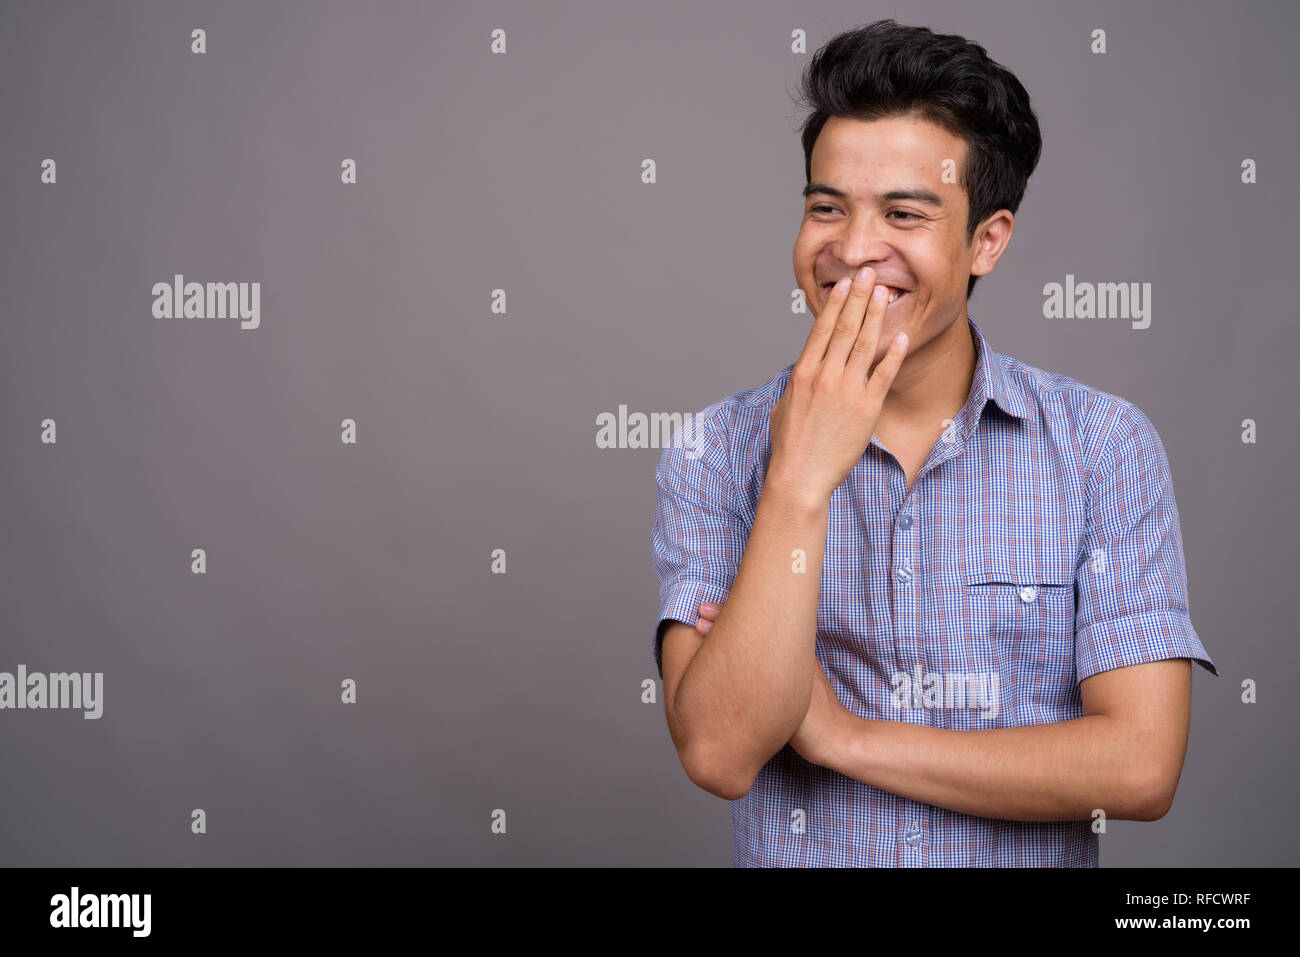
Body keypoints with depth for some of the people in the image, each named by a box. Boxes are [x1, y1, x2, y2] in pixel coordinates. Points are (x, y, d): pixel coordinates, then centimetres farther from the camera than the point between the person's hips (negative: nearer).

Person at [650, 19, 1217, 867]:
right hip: (792, 857, 1)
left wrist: (842, 734, -11)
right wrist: (802, 481, -20)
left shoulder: (1105, 446, -4)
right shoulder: (717, 455, -4)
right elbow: (720, 752, -13)